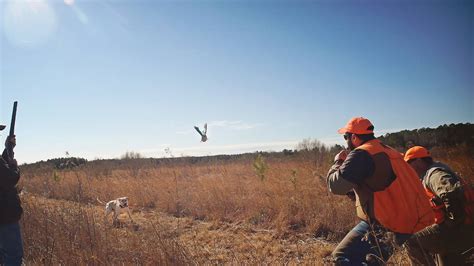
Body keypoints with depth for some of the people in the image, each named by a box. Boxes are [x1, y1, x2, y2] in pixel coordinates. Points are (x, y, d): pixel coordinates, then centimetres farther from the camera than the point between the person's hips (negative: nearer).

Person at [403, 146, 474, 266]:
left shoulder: (434, 173, -16)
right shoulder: (431, 172, 17)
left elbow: (452, 193, -35)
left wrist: (453, 221, -24)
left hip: (461, 229, -11)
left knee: (412, 244, -15)